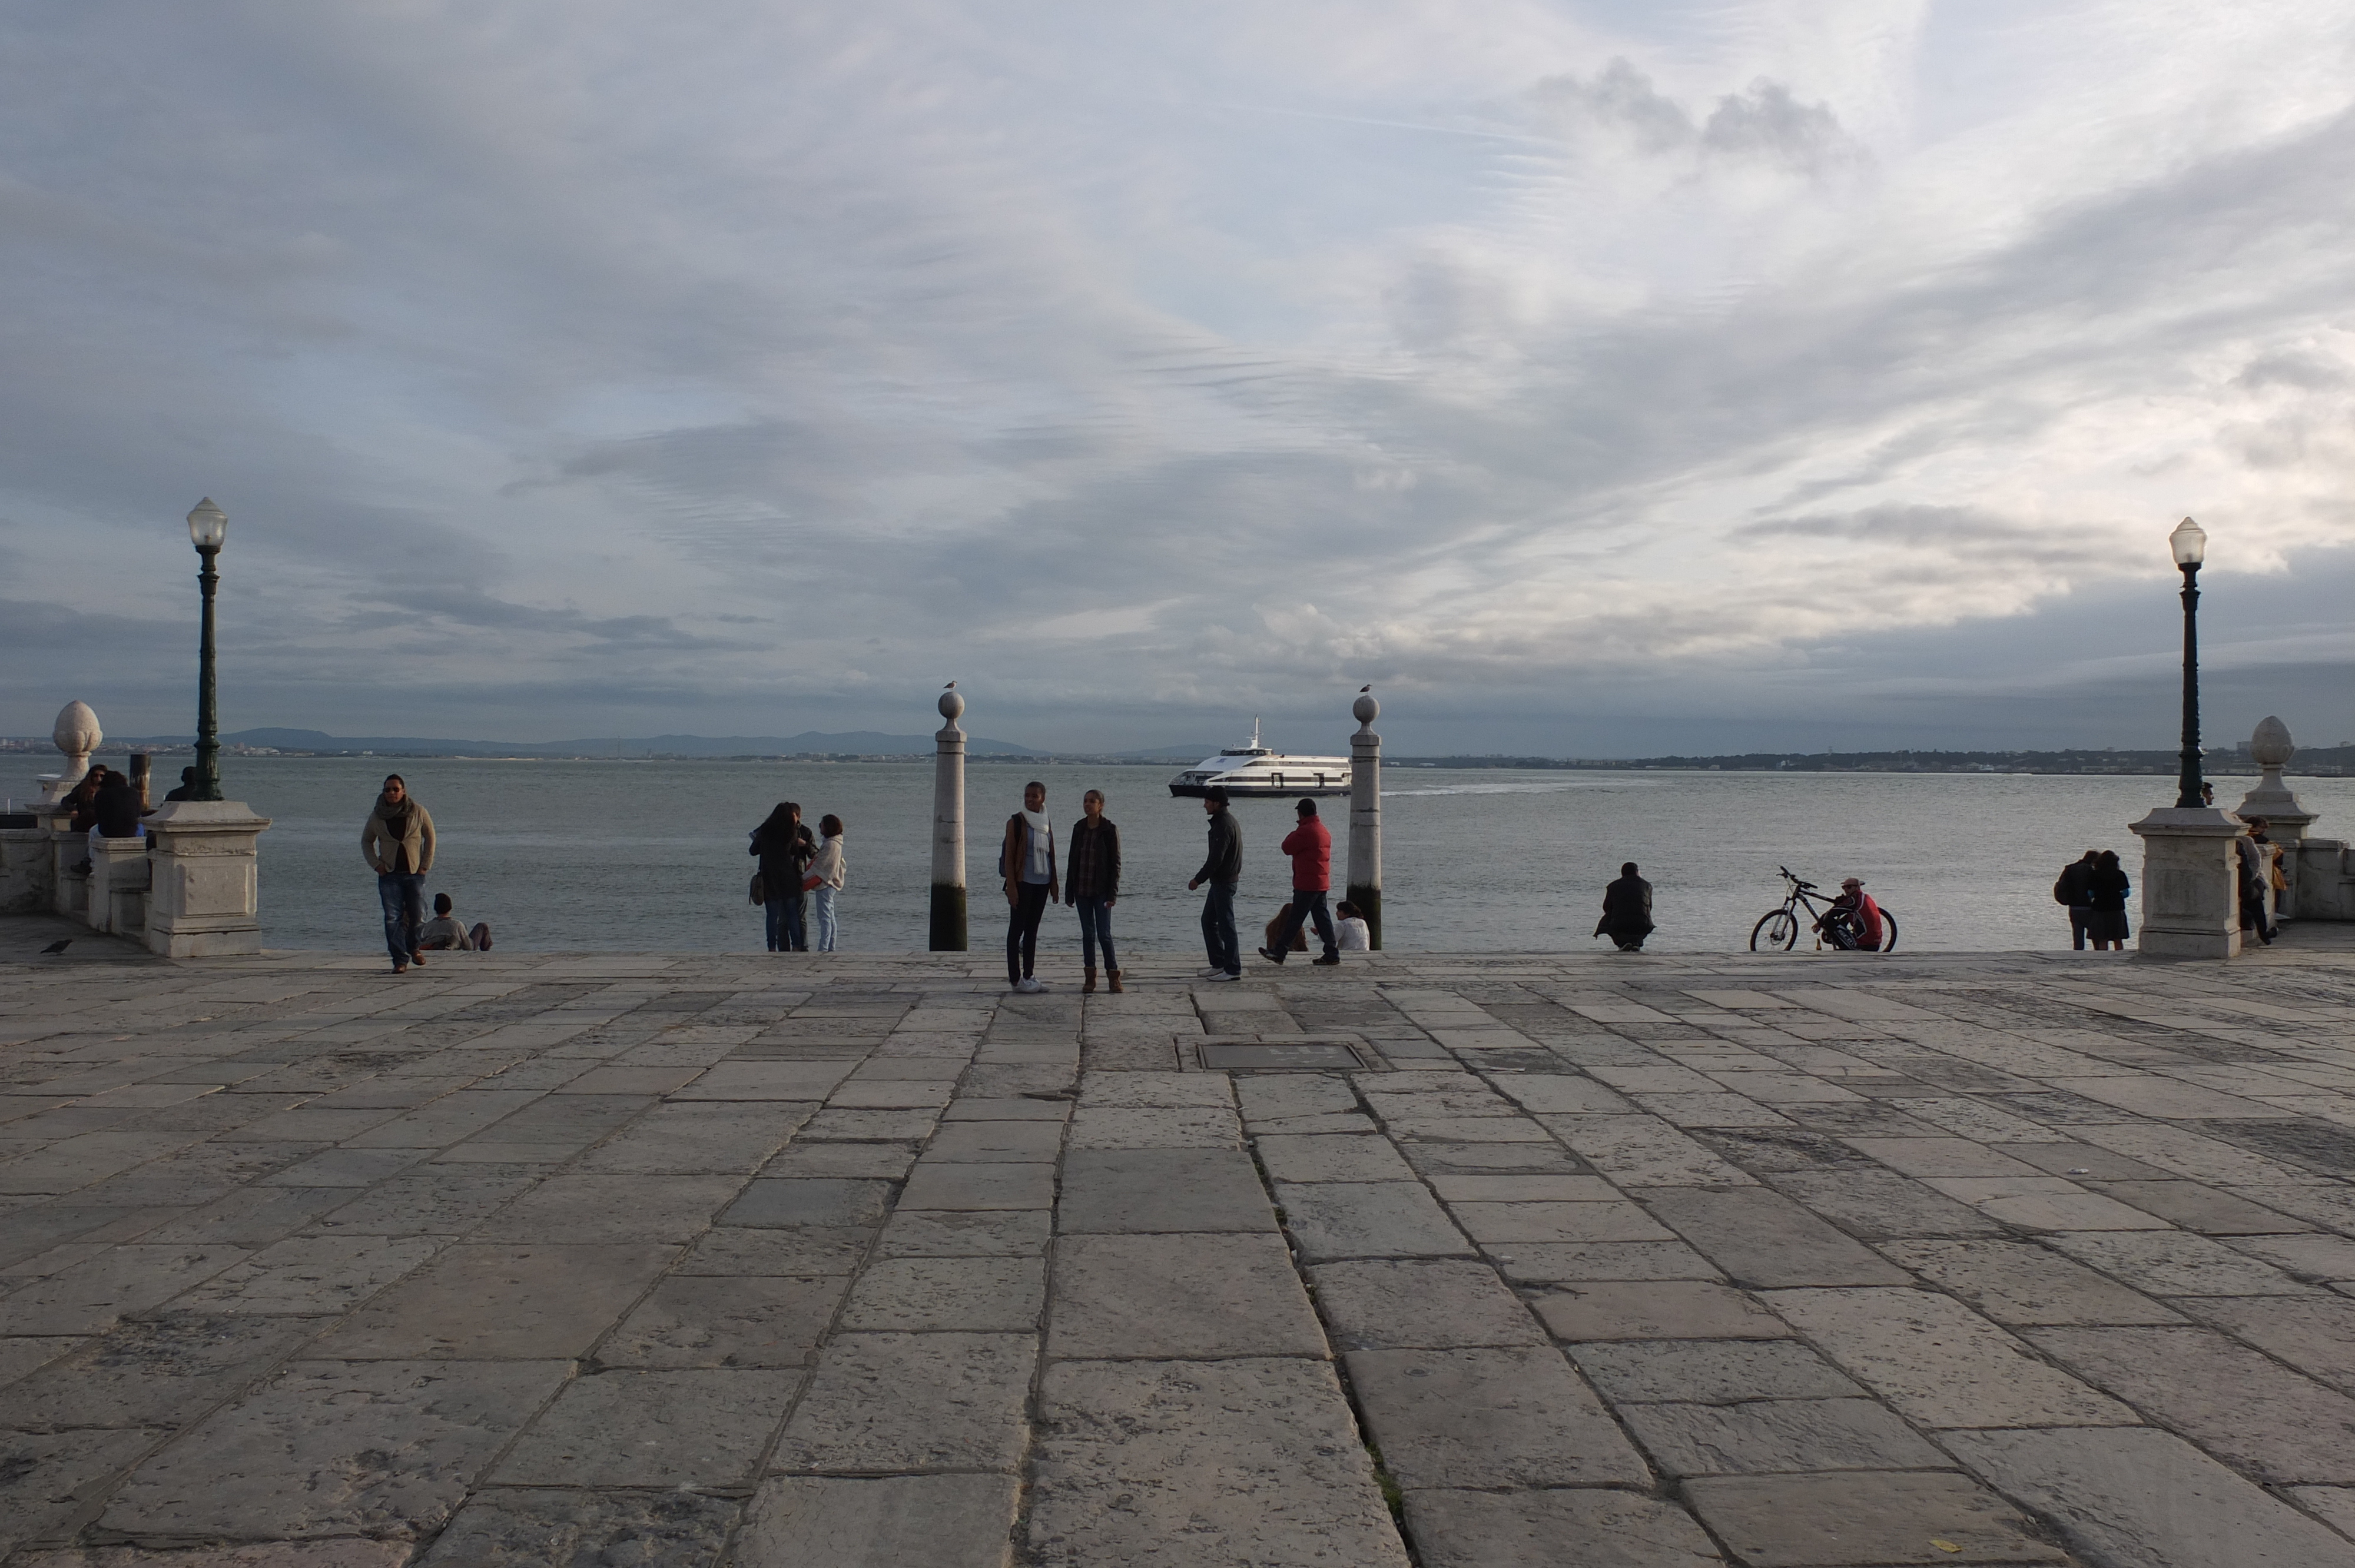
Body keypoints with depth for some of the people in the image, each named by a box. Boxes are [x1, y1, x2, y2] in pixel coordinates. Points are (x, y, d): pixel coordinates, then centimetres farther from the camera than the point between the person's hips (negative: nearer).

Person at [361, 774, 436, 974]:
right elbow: (366, 841, 16)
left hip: (414, 873, 0)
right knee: (393, 918, -6)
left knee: (418, 917, 1)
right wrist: (376, 864, 2)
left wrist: (425, 865, 1)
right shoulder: (377, 816, 3)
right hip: (389, 874, 1)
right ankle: (400, 960, -3)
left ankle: (413, 949, 28)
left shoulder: (418, 812, -1)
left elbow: (430, 838, 8)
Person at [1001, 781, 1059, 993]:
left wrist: (1054, 882, 12)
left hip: (1042, 883, 6)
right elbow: (1009, 856, -10)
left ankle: (1028, 976, 16)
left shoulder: (1046, 824, 10)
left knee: (1032, 929, 10)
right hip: (1023, 882, -6)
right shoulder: (1016, 822, -7)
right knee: (1017, 929, -2)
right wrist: (1011, 886, -16)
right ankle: (1015, 979, 0)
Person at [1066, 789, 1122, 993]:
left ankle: (1113, 977, 4)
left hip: (1101, 890, -4)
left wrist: (1112, 893, -12)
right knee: (1088, 934, 7)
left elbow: (1116, 863, -7)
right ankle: (1090, 977, 13)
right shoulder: (1079, 828, 7)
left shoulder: (1109, 830, -7)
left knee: (1104, 934, -5)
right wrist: (1069, 891, 7)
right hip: (1082, 890, 4)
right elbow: (1072, 860, 10)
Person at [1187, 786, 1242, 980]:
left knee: (1226, 924, -5)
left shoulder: (1224, 825, -19)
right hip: (1220, 881, 11)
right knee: (1208, 921, 15)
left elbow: (1216, 859, -22)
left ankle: (1233, 970, 1)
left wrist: (1198, 879, -15)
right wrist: (1202, 877, 18)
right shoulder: (1226, 820, 14)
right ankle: (1218, 964, 21)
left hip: (1224, 882, -11)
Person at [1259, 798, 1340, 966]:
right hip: (1322, 883, 9)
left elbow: (1287, 848, -8)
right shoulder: (1324, 831, 12)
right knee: (1322, 918, 10)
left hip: (1306, 884, -9)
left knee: (1294, 919, -3)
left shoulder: (1305, 831, -17)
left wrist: (1293, 833, 6)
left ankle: (1279, 952, 2)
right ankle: (1332, 954, 9)